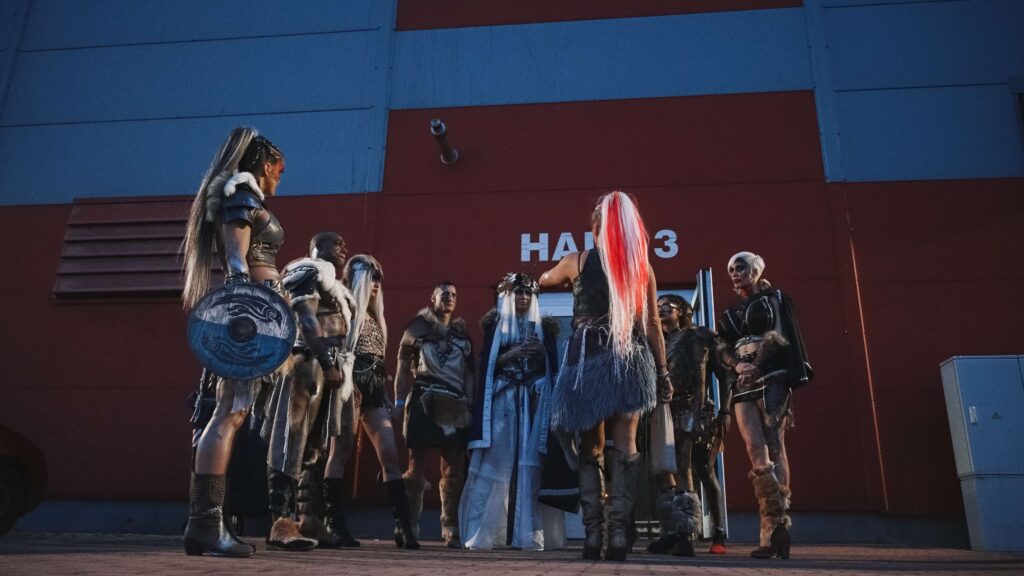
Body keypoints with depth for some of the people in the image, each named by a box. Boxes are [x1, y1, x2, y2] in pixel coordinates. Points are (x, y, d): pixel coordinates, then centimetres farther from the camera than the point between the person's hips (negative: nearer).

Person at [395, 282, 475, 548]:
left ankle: (451, 531, 9)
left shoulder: (462, 334, 18)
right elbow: (403, 366, 4)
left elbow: (469, 374, 16)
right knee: (416, 466, -2)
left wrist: (470, 406, 8)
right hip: (424, 404, -3)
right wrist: (400, 401, -4)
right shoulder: (418, 327, 9)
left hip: (456, 408, 3)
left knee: (454, 471, 2)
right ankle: (409, 527, 4)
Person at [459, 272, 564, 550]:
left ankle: (527, 535, -1)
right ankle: (482, 533, -1)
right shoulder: (496, 326, 9)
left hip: (533, 403, 1)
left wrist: (541, 354, -10)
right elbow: (486, 364, 0)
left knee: (528, 466, -3)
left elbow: (551, 368, 9)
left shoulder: (542, 329, 13)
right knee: (495, 463, -5)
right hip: (501, 401, -1)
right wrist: (512, 354, -12)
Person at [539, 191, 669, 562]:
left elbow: (544, 281, 23)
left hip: (588, 357, -1)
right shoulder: (642, 267, 5)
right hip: (632, 360, 1)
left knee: (590, 449, 5)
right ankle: (619, 534, -2)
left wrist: (568, 279, 45)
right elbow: (652, 325, 4)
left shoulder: (577, 261, 3)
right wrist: (662, 372, 9)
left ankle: (593, 535, 1)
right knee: (625, 446, 2)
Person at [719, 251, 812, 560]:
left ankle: (775, 529, -15)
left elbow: (792, 338, 0)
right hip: (743, 386, 4)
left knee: (773, 447, -13)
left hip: (772, 380, -4)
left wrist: (796, 377, -12)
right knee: (756, 450, -10)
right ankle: (776, 529, -11)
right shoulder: (730, 314, 23)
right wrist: (736, 365, -5)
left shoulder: (775, 299, 11)